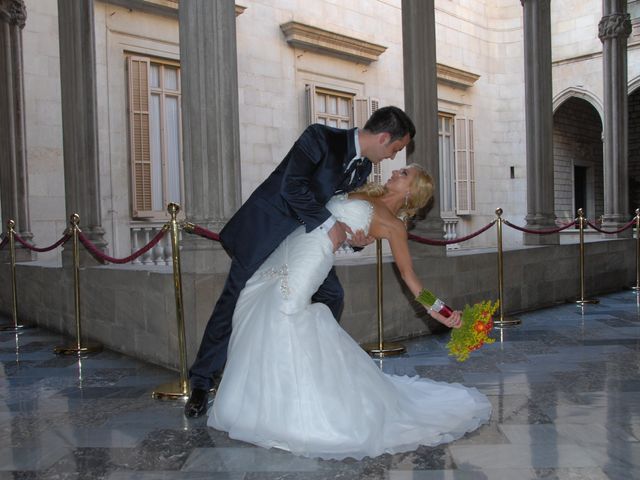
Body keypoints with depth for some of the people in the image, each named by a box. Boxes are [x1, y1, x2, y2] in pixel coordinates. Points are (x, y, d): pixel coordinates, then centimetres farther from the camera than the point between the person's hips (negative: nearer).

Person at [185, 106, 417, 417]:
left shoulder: (363, 167, 3)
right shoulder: (321, 137, -21)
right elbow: (293, 185, -32)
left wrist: (353, 234, -6)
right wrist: (328, 224, -28)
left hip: (307, 234, 8)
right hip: (267, 228, -8)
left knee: (330, 296, 4)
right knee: (236, 300, -4)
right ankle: (201, 383, 9)